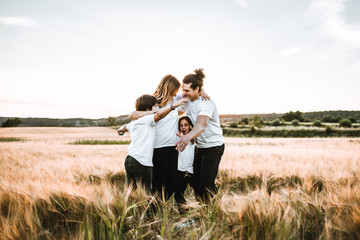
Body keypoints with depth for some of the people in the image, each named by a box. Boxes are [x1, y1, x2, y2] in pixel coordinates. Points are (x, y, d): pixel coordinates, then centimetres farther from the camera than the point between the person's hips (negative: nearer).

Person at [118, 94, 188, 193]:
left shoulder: (133, 122, 19)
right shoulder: (147, 119, -7)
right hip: (141, 162, -9)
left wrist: (120, 130, 62)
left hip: (129, 159, 9)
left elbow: (125, 127, 40)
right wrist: (173, 105, -36)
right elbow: (159, 115, -28)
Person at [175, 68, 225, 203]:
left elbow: (201, 125, -43)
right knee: (195, 181, 9)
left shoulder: (206, 103, -26)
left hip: (214, 146, -8)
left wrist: (188, 137, -62)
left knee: (206, 183, -11)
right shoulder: (185, 100, -2)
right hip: (199, 146, 8)